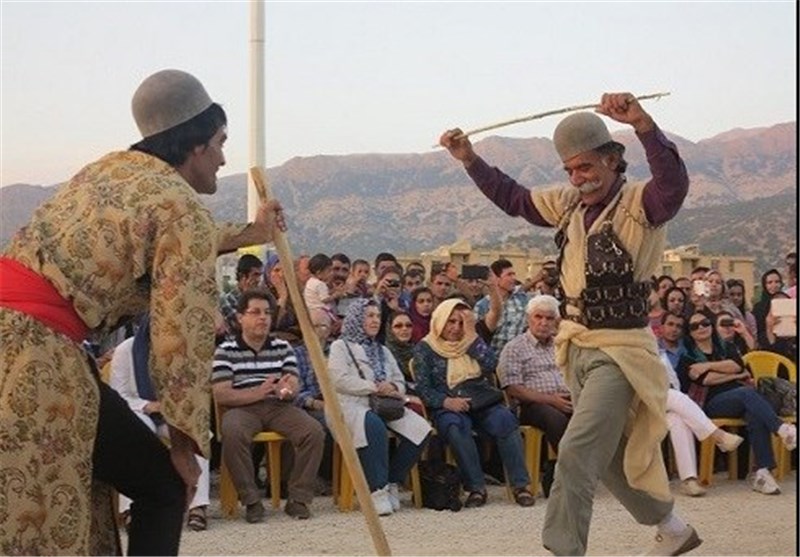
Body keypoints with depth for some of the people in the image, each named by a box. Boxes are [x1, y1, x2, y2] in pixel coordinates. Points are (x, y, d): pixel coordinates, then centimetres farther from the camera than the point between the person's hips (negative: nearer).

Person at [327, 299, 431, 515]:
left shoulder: (383, 351, 30)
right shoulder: (341, 346, 11)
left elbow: (400, 381, 24)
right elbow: (340, 379, -6)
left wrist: (393, 388, -2)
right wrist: (374, 388, -11)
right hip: (352, 404, -6)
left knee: (420, 428, -22)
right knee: (374, 426, -41)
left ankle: (392, 483, -11)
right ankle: (377, 490, -34)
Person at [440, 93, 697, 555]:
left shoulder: (639, 205, -14)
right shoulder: (569, 205, 7)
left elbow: (675, 183, -36)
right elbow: (513, 198, 22)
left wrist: (643, 123, -49)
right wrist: (470, 160, 14)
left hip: (620, 349, -8)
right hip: (578, 347, 8)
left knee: (576, 452, -15)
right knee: (609, 455, 18)